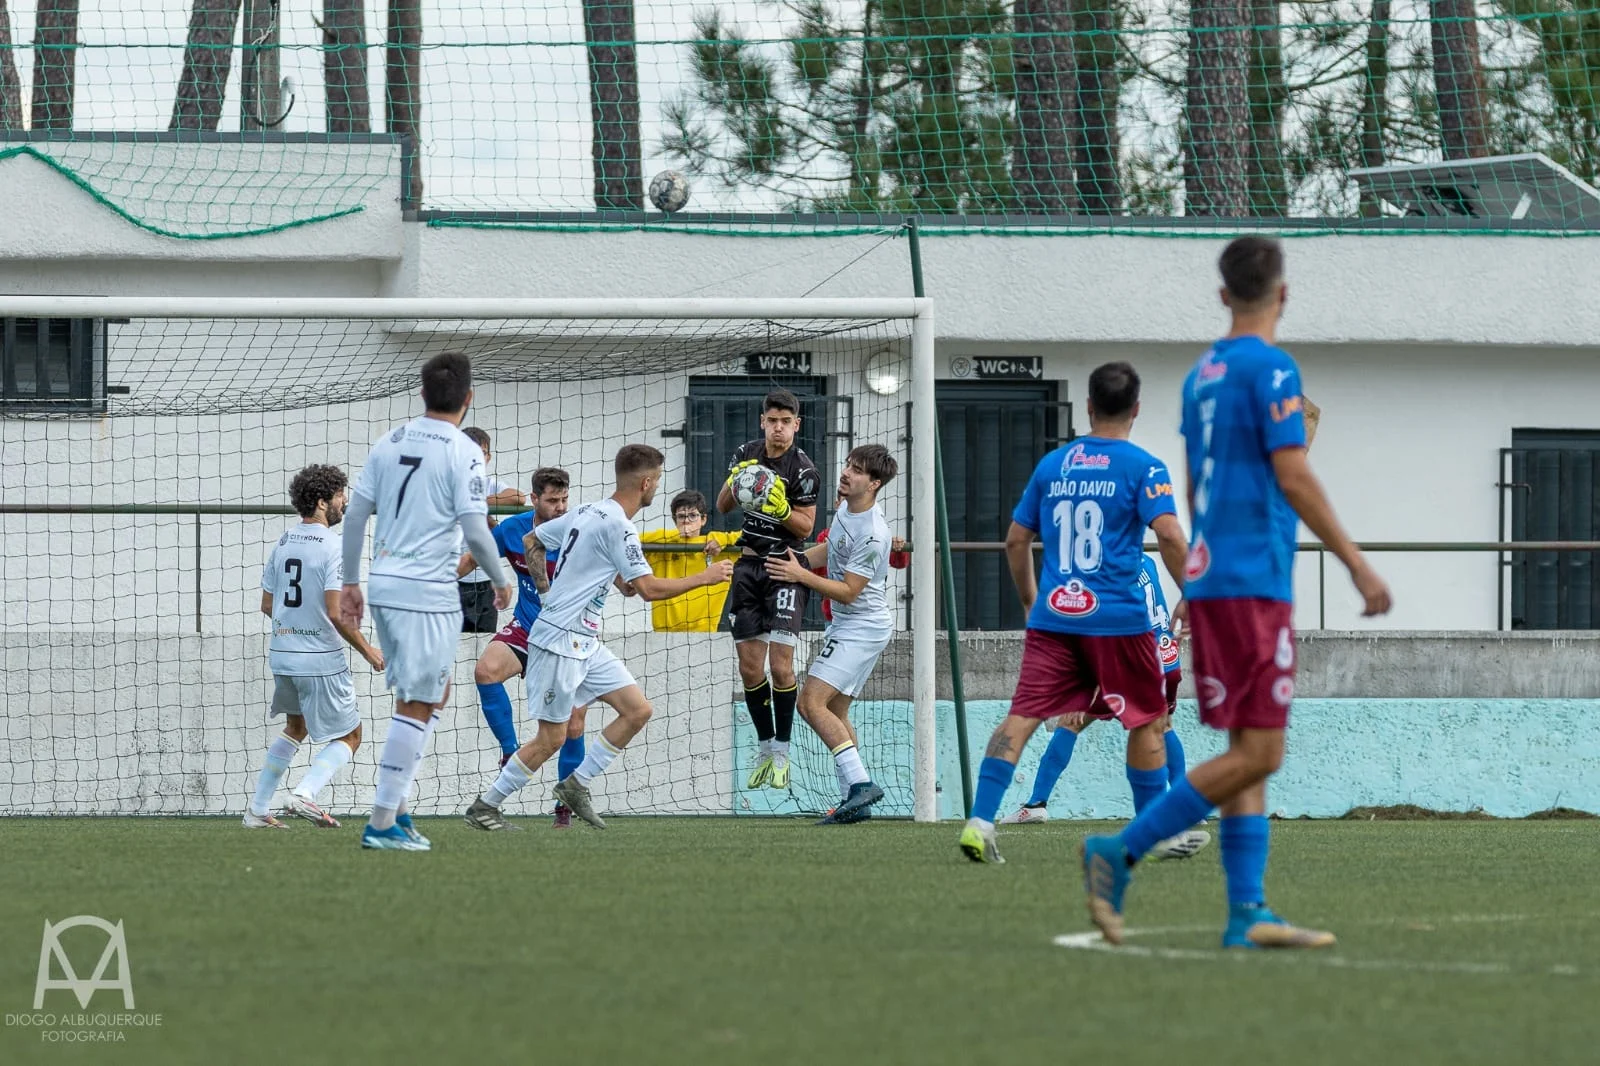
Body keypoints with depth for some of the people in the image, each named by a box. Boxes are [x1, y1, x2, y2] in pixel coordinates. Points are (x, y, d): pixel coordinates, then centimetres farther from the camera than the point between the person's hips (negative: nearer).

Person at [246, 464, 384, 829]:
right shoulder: (333, 547, -15)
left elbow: (267, 605, 13)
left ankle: (257, 809, 22)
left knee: (295, 727, 26)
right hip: (321, 659, -7)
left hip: (282, 656, 7)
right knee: (349, 736, 6)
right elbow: (336, 613, -21)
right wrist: (368, 651, -9)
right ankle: (305, 794, -15)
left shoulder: (282, 544, 7)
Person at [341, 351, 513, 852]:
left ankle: (396, 807, 15)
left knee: (433, 694, 19)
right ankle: (383, 822, -5)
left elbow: (355, 514, 10)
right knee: (417, 705, -2)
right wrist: (501, 581, 4)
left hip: (384, 585, 7)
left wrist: (352, 583, 19)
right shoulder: (462, 453, -9)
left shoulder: (390, 442, 9)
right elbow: (474, 530, -12)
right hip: (427, 592, -7)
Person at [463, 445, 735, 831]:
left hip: (585, 643, 9)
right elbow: (650, 589, -18)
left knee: (638, 710, 4)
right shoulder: (616, 525, -18)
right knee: (552, 738, -4)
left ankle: (575, 785, 10)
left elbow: (533, 539, 18)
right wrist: (704, 578, -8)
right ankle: (484, 808, 6)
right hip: (559, 641, -9)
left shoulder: (586, 512, 8)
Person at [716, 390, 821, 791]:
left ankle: (782, 752, 0)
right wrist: (734, 486, -8)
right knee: (750, 665, 2)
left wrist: (780, 507, -23)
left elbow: (806, 527, -5)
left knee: (780, 664, -11)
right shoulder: (747, 454, 5)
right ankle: (764, 748, 15)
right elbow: (722, 506, 13)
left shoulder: (804, 469, -10)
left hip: (785, 568, -5)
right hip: (748, 566, 5)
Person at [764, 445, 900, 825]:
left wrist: (801, 575, -26)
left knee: (812, 702, -18)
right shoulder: (845, 510, 5)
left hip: (861, 628, -10)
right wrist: (798, 559, 11)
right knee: (834, 711, 10)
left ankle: (859, 783, -22)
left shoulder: (872, 535, -24)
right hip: (847, 624, 10)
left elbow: (848, 592, -23)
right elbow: (832, 548, 25)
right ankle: (854, 800, 10)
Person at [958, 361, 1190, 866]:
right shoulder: (1143, 468, -4)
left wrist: (1029, 601, 29)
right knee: (1146, 721, 13)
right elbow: (1170, 538, -15)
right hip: (1118, 617, -3)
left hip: (1052, 616, 3)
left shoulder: (1052, 465, 11)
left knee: (1022, 716, -3)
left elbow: (1016, 540, 17)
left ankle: (980, 821, -18)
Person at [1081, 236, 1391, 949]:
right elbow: (1293, 478, -15)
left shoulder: (1202, 374, 16)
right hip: (1254, 579, -9)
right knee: (1259, 752, -9)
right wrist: (1356, 564, -12)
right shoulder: (1270, 368, -9)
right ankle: (1120, 852, -12)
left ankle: (1247, 914, 1)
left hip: (1209, 575, 9)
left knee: (1249, 753, 7)